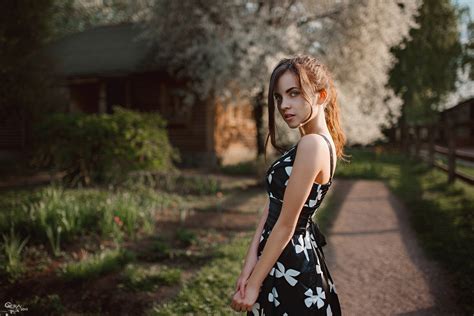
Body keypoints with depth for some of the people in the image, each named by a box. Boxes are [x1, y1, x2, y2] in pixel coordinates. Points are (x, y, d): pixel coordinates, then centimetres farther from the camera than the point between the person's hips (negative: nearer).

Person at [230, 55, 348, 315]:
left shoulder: (312, 144, -23)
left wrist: (254, 284, -13)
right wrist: (251, 261, -1)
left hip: (289, 265, -9)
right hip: (297, 256, 9)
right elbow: (272, 206, 3)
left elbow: (285, 226, -21)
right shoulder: (318, 142, 6)